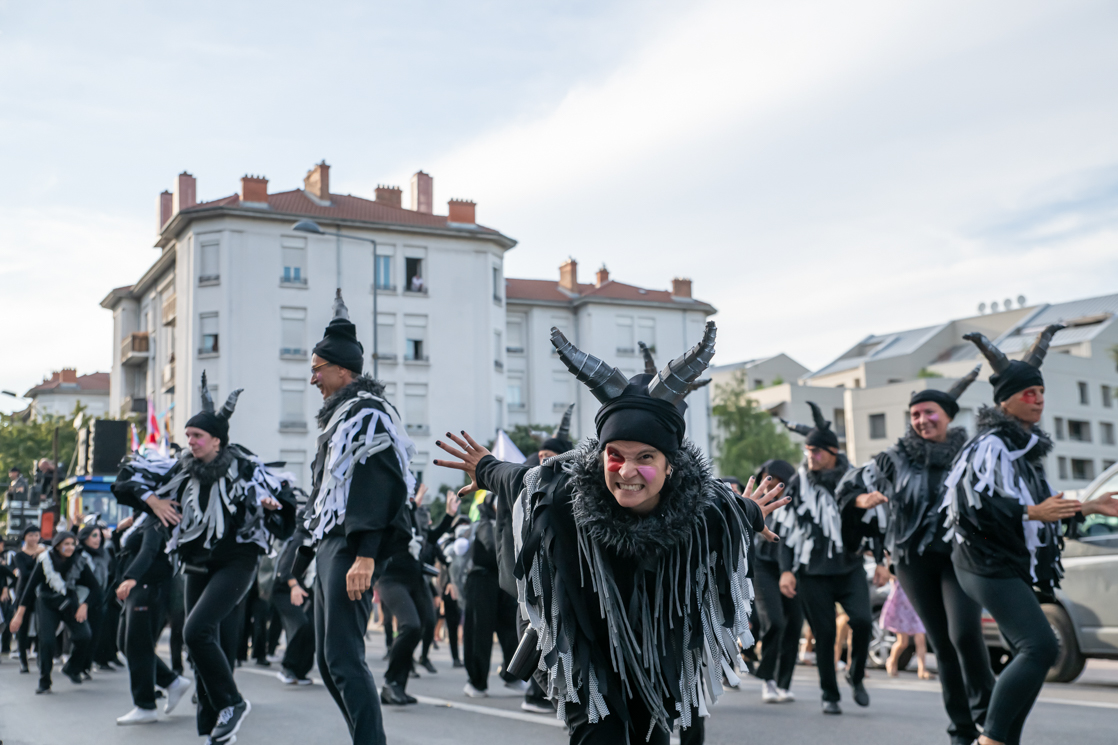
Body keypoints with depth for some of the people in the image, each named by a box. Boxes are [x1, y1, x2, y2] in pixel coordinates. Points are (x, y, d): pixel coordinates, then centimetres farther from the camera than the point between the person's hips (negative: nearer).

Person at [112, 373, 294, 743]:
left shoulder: (245, 468, -11)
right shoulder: (182, 468, 2)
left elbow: (285, 504, -8)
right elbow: (128, 479, 10)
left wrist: (270, 504, -30)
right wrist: (152, 499, -7)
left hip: (236, 562, -5)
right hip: (198, 565, 5)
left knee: (197, 630, -22)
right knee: (210, 643, 8)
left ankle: (232, 702, -6)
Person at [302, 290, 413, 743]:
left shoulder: (368, 413, -10)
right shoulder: (340, 415, 22)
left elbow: (377, 486, -20)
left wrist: (364, 556, -28)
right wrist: (322, 550, 20)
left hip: (351, 547, -11)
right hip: (328, 543, 11)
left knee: (344, 658, -14)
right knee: (329, 660, 11)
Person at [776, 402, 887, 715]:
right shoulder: (799, 483, 2)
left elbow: (876, 520, 8)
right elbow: (787, 529, 5)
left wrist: (881, 562, 4)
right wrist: (786, 570, -2)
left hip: (849, 566, 0)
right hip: (812, 571, 0)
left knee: (862, 619, -17)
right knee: (825, 634, 0)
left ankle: (856, 674, 9)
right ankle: (830, 695, 15)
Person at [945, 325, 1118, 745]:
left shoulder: (1025, 449, 19)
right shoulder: (990, 445, -11)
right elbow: (976, 504, -22)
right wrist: (1032, 512, -25)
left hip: (1014, 567, 11)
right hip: (990, 564, -11)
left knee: (1030, 655, 9)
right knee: (1041, 647, -22)